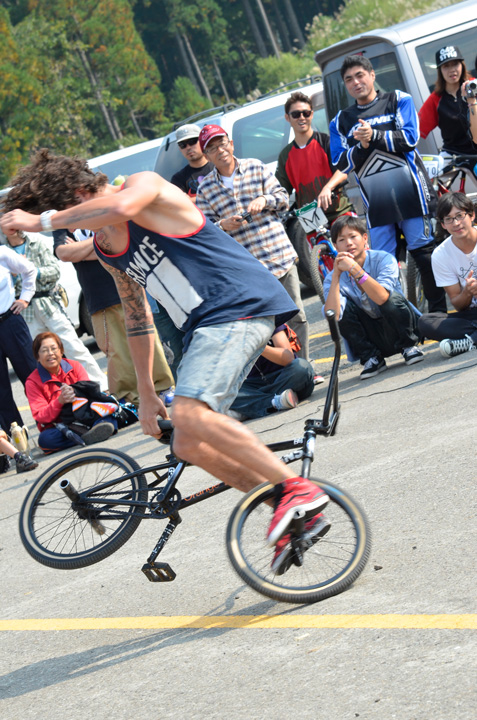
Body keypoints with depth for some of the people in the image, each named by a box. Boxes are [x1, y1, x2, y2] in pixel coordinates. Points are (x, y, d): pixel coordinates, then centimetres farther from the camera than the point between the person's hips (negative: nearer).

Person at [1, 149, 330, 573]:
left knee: (191, 413, -28)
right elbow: (137, 317, 26)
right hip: (204, 327, 10)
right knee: (190, 445, 3)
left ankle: (298, 489, -23)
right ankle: (294, 517, 8)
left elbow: (120, 208, -34)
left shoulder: (145, 186, -8)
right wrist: (146, 393, 26)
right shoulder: (106, 248, 17)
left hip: (243, 304, -10)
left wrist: (43, 220, -25)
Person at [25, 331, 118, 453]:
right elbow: (40, 417, -9)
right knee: (45, 439, -37)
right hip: (57, 428, -2)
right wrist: (60, 401, -26)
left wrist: (75, 392, -23)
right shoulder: (32, 382, -1)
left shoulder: (74, 366, 7)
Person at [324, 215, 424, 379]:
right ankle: (371, 358, -9)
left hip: (398, 328, -2)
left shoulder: (384, 259, -14)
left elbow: (382, 297, -33)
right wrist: (336, 275, -29)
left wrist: (355, 269, -41)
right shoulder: (334, 278, -7)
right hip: (373, 339, 2)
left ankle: (408, 346, -7)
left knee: (392, 298, -31)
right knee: (343, 307, -22)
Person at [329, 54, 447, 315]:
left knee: (423, 251, -3)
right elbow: (341, 165, 8)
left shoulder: (398, 101, 8)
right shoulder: (341, 122, 16)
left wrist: (374, 135, -14)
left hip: (409, 193, -3)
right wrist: (361, 145, -10)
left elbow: (410, 138, -5)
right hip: (376, 203, 3)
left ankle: (438, 310, 4)